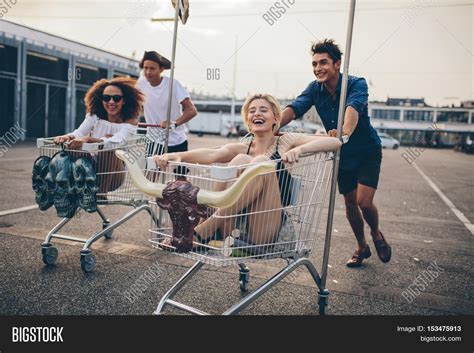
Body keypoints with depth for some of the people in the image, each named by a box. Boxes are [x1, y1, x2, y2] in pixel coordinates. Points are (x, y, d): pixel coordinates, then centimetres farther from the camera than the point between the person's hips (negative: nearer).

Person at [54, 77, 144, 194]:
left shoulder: (130, 122, -7)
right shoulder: (94, 116, 5)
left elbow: (115, 141, -28)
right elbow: (79, 133, -12)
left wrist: (88, 139, -45)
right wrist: (67, 137, -37)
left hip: (113, 173, -2)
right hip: (90, 168, 2)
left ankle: (99, 194, -28)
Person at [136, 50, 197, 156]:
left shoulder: (173, 84, -14)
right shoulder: (141, 82, -3)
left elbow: (192, 110, -20)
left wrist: (174, 123, -35)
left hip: (176, 143, -3)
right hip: (153, 142, 3)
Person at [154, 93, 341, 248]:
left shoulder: (285, 142, 7)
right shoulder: (241, 148, 14)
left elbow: (335, 142, -6)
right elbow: (212, 154, -7)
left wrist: (299, 149, -23)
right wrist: (177, 155, -26)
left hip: (264, 232, -2)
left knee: (262, 162, -22)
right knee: (241, 159, -16)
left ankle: (203, 231, -28)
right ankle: (219, 232, -27)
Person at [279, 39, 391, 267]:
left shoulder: (356, 84, -23)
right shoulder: (314, 89, -10)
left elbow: (353, 107, -44)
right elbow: (295, 107, -27)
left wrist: (344, 133, -66)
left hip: (367, 151, -4)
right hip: (342, 154, 4)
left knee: (364, 201, -15)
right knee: (350, 202, 9)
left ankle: (376, 234, 19)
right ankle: (361, 247, 31)